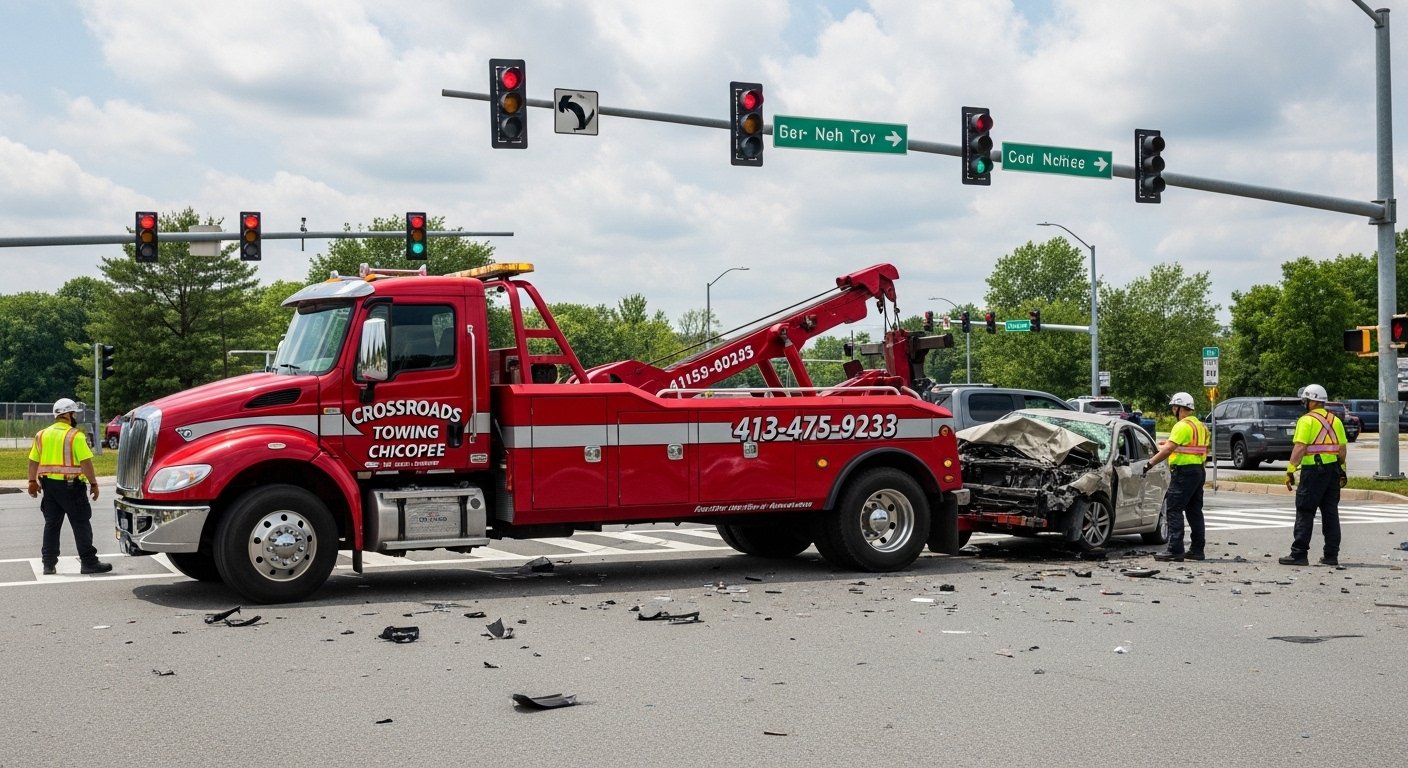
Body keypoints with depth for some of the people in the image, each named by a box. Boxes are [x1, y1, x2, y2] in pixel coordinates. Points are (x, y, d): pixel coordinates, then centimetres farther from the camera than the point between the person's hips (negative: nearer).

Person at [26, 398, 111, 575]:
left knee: (51, 524, 11)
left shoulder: (42, 434, 8)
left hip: (49, 484, 6)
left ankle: (49, 564, 12)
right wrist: (93, 483, -9)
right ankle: (88, 562, -1)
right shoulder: (75, 435, -11)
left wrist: (33, 482, 19)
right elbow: (86, 462, -16)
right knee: (81, 524, -1)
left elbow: (33, 461, 10)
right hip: (70, 485, -6)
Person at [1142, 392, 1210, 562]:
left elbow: (1168, 449, -21)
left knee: (1174, 511, -7)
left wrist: (1150, 463, -18)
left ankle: (1175, 550, -11)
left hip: (1183, 471, -10)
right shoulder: (1200, 426, 16)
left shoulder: (1182, 426, -14)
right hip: (1198, 471, 10)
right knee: (1194, 511, 13)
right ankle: (1197, 549, 15)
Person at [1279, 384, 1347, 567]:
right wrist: (1342, 470, 20)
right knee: (1330, 513, 10)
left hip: (1313, 470, -6)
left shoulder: (1307, 421, -9)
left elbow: (1299, 448, -16)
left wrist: (1290, 471, -15)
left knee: (1305, 513, -3)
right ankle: (1331, 555, 12)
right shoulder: (1335, 421, 12)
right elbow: (1343, 448, 13)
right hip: (1333, 469, 6)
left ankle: (1298, 554, -5)